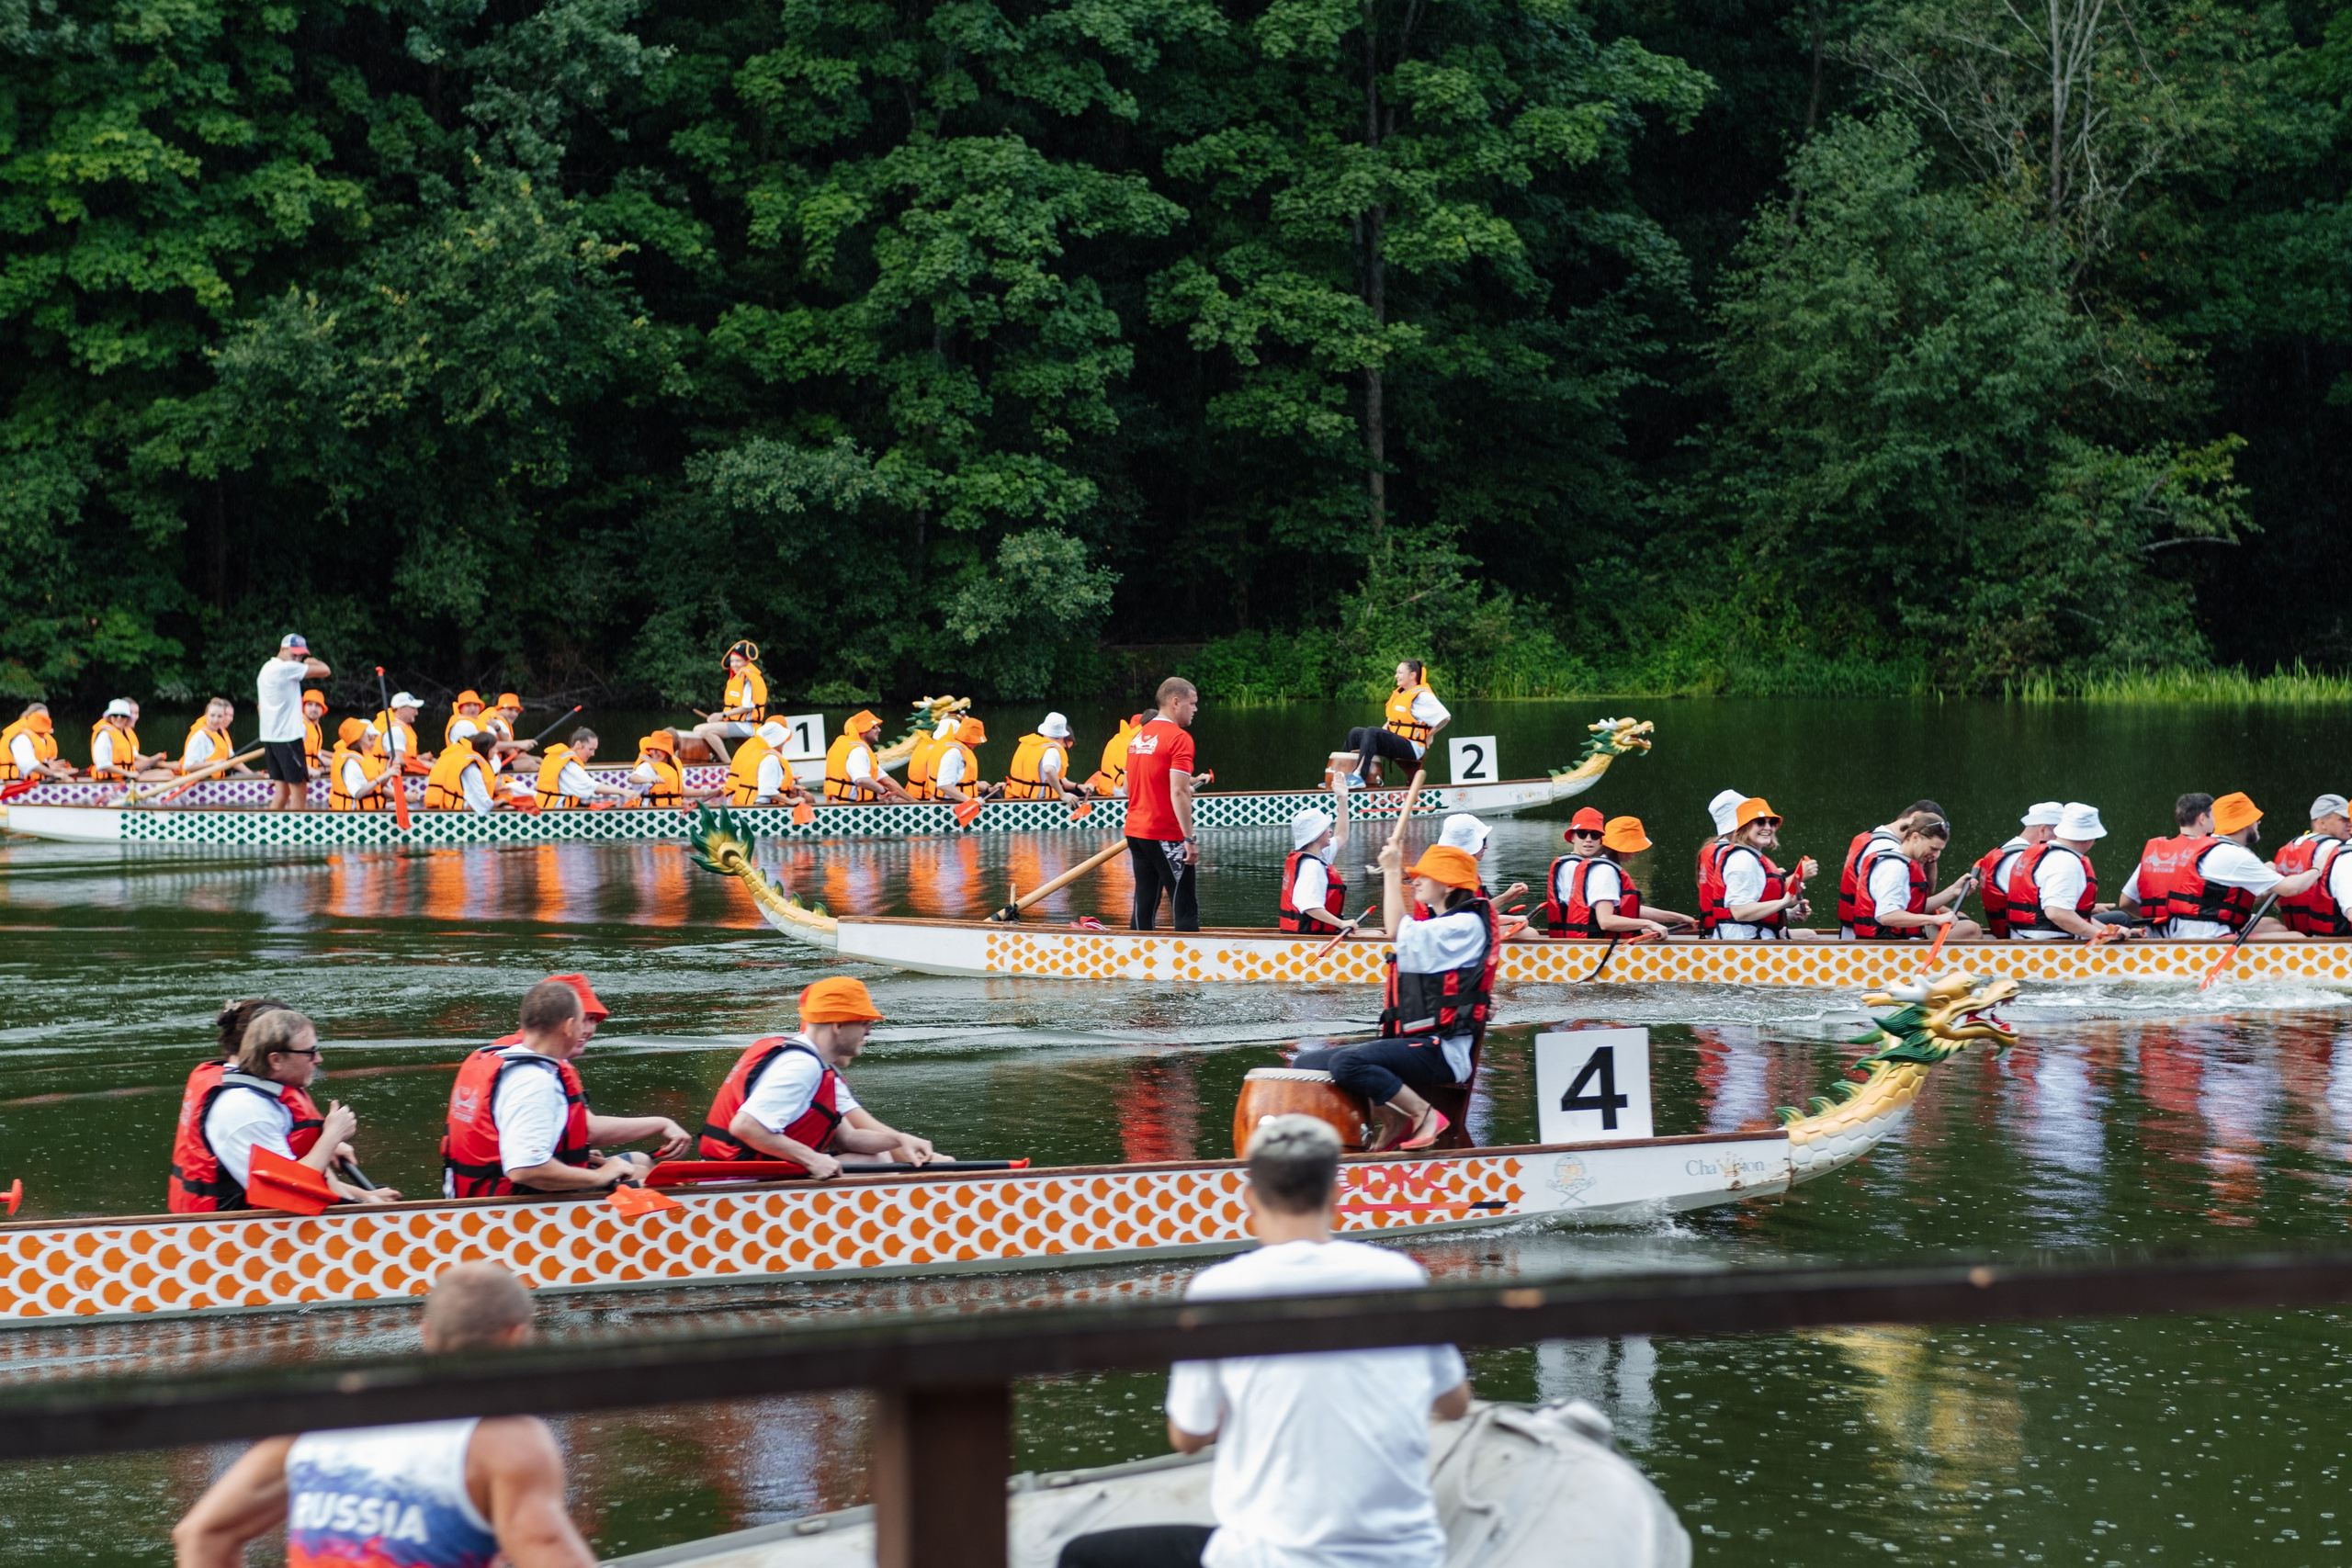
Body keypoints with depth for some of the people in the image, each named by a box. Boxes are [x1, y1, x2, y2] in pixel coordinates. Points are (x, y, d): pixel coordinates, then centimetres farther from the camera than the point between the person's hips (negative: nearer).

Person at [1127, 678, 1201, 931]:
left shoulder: (1138, 737, 12)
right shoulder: (1179, 738, -13)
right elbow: (1178, 792, -21)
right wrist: (1189, 839, -20)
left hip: (1135, 831, 8)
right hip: (1166, 835, -8)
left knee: (1144, 905, 10)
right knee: (1185, 908, -5)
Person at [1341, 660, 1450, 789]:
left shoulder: (1422, 696, -10)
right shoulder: (1399, 694, 18)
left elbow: (1445, 717, -17)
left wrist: (1429, 736, -11)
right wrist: (1382, 731, 10)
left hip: (1411, 748, -10)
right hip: (1395, 743, 10)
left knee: (1371, 732, -29)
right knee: (1355, 733, 5)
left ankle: (1359, 777, -40)